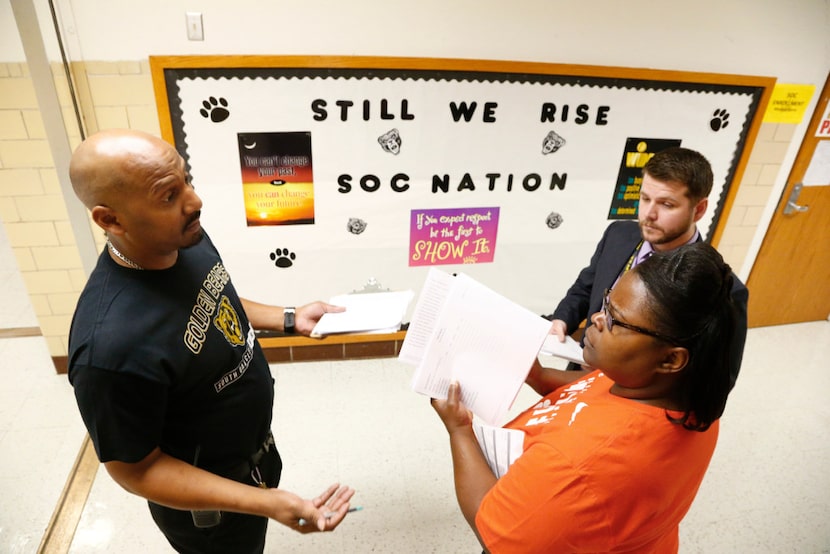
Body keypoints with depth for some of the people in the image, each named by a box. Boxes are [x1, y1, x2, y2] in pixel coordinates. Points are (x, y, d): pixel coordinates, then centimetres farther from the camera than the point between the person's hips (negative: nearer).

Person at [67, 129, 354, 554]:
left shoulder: (187, 239, -14)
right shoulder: (112, 344, -39)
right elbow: (134, 470, -26)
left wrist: (289, 319, -3)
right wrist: (266, 503, -30)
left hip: (254, 446, 7)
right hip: (210, 505, -6)